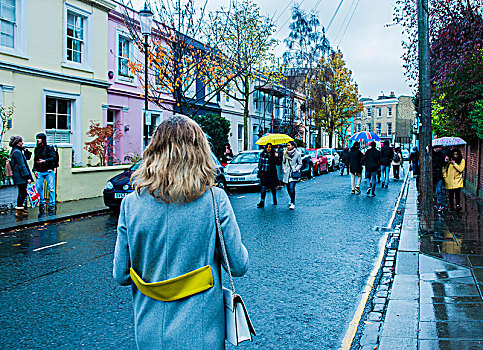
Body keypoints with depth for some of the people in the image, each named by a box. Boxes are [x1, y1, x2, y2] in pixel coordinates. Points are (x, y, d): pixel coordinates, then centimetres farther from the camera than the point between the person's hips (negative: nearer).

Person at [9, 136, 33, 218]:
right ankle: (19, 212, -3)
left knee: (22, 192, 19)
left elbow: (26, 157, 24)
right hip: (21, 176, -10)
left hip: (17, 176, 10)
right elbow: (22, 165, -19)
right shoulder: (17, 152, -16)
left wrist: (25, 151, 6)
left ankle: (20, 208, 30)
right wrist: (27, 177, -19)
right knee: (23, 192, -6)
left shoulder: (14, 151, 15)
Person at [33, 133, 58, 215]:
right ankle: (42, 204, 13)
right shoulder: (36, 149, 17)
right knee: (38, 187, -3)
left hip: (48, 171, -5)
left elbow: (54, 158, -8)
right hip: (39, 172, 5)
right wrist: (35, 170, 9)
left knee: (51, 188, -7)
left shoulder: (48, 148, 0)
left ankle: (51, 206, -2)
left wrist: (44, 161, -18)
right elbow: (35, 161, 20)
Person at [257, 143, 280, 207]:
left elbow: (277, 163, -7)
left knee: (273, 187, 11)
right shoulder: (262, 154, 4)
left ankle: (274, 200, 30)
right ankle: (262, 202, -10)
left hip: (271, 173, 0)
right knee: (263, 187, -8)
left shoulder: (274, 155, 1)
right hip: (264, 173, 0)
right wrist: (259, 171, 9)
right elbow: (260, 163, 12)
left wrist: (276, 157, -23)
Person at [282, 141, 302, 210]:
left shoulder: (298, 154, -3)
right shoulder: (286, 153, 8)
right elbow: (283, 162, 18)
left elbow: (300, 164, 2)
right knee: (288, 188, 10)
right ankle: (292, 200, 31)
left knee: (291, 188, -16)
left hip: (294, 173, -5)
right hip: (287, 173, 5)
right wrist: (284, 169, 6)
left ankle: (293, 203, -11)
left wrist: (295, 170, -11)